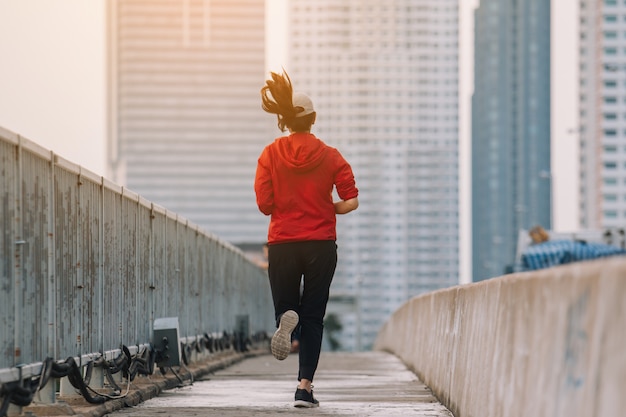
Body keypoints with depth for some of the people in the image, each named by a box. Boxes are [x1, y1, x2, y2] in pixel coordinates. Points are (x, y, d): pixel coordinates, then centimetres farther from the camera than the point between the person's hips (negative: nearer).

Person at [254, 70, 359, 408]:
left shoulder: (270, 155, 0)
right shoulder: (330, 156, 0)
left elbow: (264, 204, -4)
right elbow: (351, 201, -6)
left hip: (282, 245, 0)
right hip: (321, 245, 0)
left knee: (286, 306, 14)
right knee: (313, 317, 6)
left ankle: (286, 319, -25)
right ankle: (305, 386, -1)